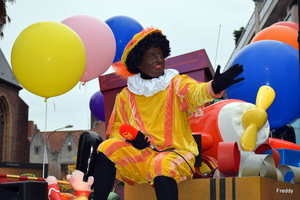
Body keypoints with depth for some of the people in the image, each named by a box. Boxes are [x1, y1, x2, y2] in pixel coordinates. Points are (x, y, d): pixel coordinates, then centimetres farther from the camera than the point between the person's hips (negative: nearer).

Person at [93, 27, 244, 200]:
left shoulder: (177, 84, 3)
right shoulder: (126, 96, 11)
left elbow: (196, 92, -19)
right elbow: (116, 129, 15)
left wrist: (214, 87, -43)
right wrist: (129, 138, -9)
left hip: (174, 153, -3)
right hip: (140, 156, 3)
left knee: (163, 166, -35)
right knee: (108, 149, -19)